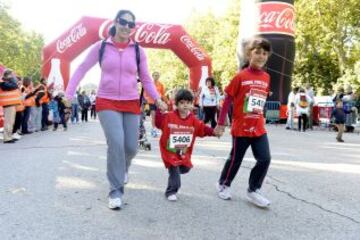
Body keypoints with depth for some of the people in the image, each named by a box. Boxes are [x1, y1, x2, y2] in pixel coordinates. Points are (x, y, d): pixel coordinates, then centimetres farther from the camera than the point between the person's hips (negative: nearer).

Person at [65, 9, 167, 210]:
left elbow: (146, 79, 7)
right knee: (116, 143, -19)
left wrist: (157, 98, -6)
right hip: (107, 103, -2)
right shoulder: (101, 46, 0)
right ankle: (116, 190, -3)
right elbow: (82, 69, 4)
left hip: (131, 104, 2)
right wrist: (69, 93, -3)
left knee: (131, 147, 3)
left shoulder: (138, 51, 3)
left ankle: (122, 167, 41)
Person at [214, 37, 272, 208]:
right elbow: (228, 100, -8)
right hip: (241, 127, -5)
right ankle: (223, 184, 33)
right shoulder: (240, 76, -11)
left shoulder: (266, 78, 5)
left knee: (265, 159, 0)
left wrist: (260, 117, 14)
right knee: (235, 159, 8)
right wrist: (220, 123, -7)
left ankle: (253, 191, 18)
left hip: (259, 128, 5)